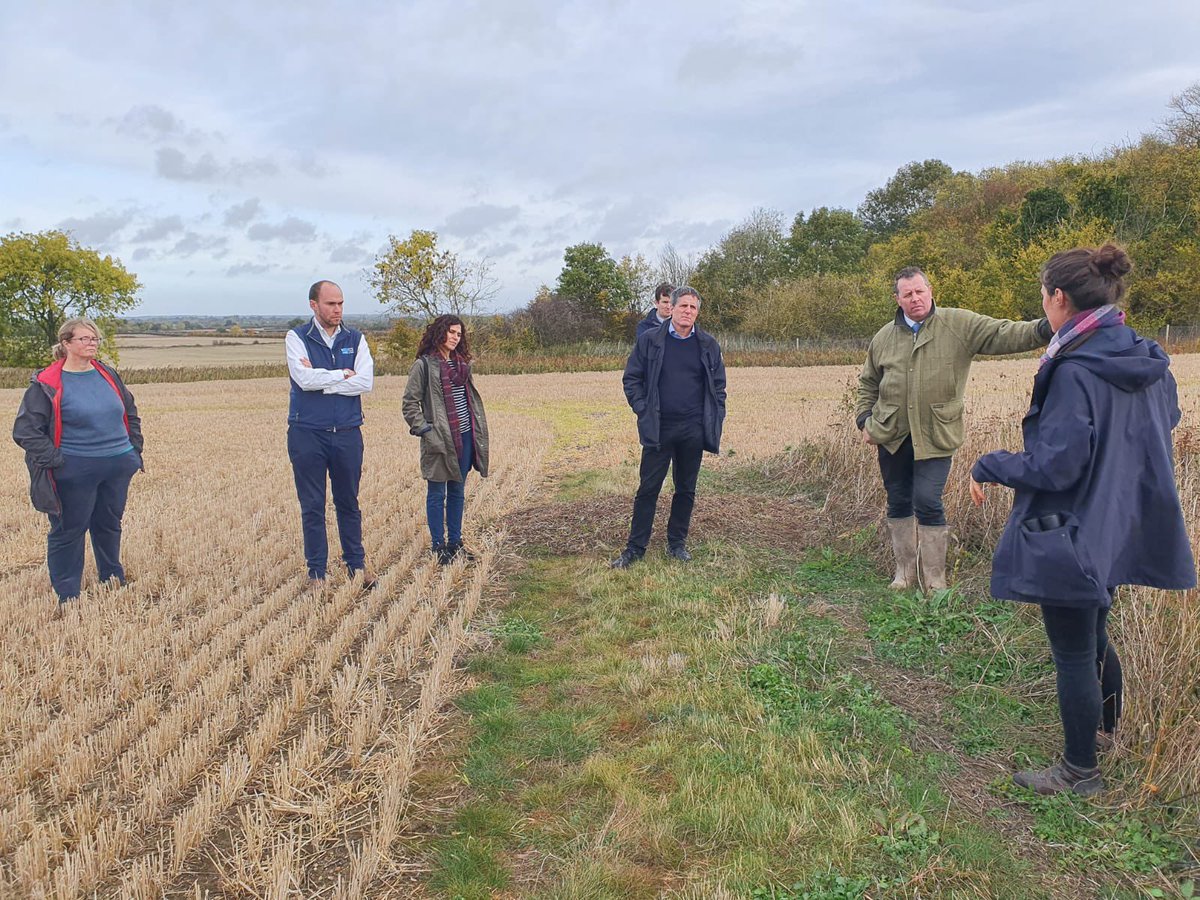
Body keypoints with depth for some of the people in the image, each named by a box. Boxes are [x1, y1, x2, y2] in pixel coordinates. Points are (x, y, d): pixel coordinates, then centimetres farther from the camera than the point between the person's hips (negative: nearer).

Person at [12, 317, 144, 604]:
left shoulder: (108, 375, 8)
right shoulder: (46, 384, -8)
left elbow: (131, 412, 21)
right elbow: (25, 429, -7)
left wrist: (134, 447, 12)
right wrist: (54, 460, -13)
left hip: (118, 467, 5)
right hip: (75, 472, -5)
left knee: (110, 526, 18)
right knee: (69, 532, 4)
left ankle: (113, 580, 35)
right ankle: (68, 596, 16)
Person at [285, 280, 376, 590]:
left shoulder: (355, 339, 6)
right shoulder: (297, 338, -1)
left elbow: (366, 382, -9)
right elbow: (305, 379, -17)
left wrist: (320, 379, -12)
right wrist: (344, 374, -7)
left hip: (348, 434, 2)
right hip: (308, 434, -2)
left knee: (348, 503, 12)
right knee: (312, 507, 6)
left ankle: (356, 563, 25)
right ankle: (316, 571, 16)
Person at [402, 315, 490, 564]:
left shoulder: (461, 363, 12)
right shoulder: (424, 365, -7)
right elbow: (410, 403, -8)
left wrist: (478, 427, 13)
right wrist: (424, 430, -13)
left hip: (465, 437, 6)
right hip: (439, 441, -6)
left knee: (458, 492, 13)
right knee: (437, 494, 3)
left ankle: (455, 542, 23)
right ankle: (438, 546, 12)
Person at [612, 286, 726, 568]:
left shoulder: (709, 345, 7)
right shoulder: (649, 340, 0)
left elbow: (718, 385, 12)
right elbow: (631, 379, 3)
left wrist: (715, 420, 2)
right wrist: (644, 412, -7)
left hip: (694, 431, 2)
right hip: (658, 429, -2)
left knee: (686, 490, 11)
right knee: (648, 489, 0)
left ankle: (677, 544, 24)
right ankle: (635, 548, 8)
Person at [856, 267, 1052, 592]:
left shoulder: (959, 325, -4)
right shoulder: (884, 337, 7)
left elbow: (1002, 334, -15)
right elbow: (868, 382, 19)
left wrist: (1043, 330, -32)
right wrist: (864, 419, 10)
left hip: (935, 436, -4)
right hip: (891, 436, 4)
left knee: (928, 502, -9)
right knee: (899, 502, 12)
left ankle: (934, 580, 9)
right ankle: (905, 571, 28)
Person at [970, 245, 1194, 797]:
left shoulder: (1074, 372, -24)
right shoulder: (1147, 362, 2)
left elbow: (1055, 467, -24)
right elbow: (1166, 421, 18)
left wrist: (986, 468, -10)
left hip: (1072, 535, -9)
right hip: (1119, 529, 9)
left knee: (1072, 654, 6)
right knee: (1094, 637, 26)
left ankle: (1080, 772, 20)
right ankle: (1106, 731, 45)